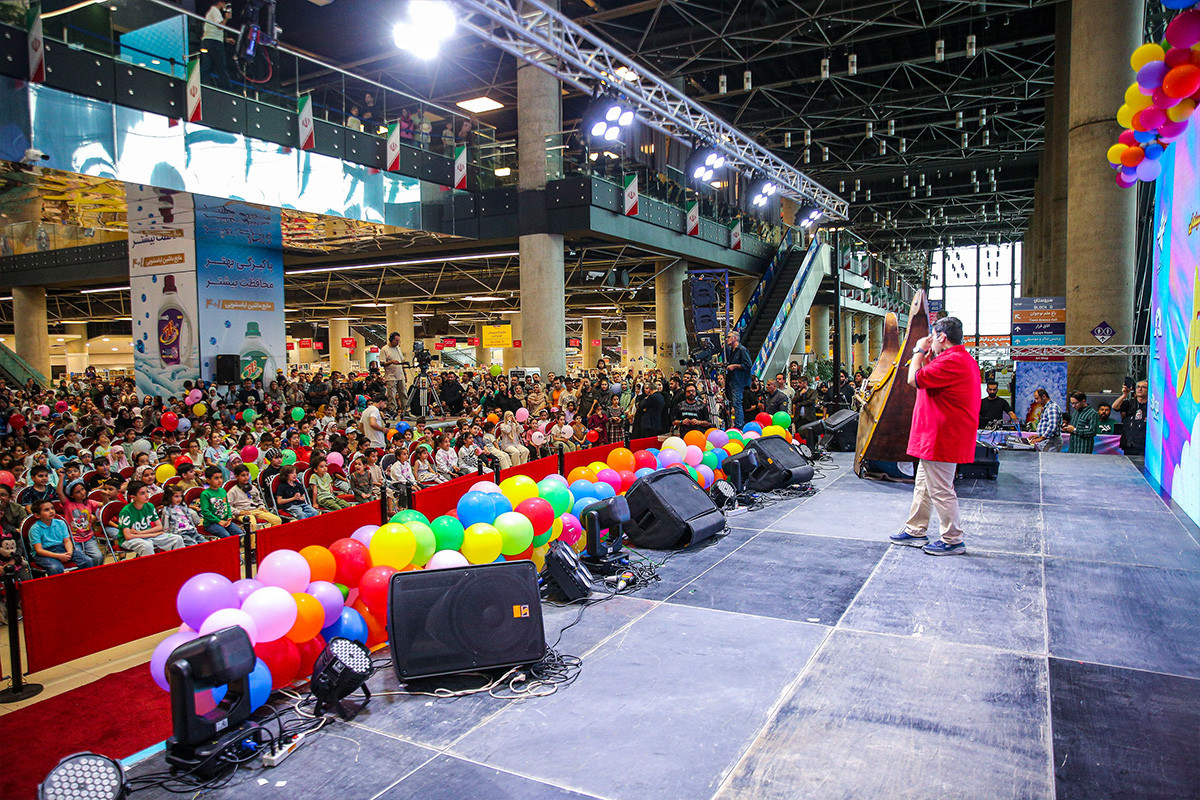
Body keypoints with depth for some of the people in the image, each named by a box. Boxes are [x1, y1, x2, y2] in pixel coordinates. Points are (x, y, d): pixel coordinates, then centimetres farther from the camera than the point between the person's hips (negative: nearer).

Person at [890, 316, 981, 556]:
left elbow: (914, 379, -20)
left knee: (940, 491, -1)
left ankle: (953, 540, 9)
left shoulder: (951, 361, -21)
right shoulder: (963, 359, 16)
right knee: (923, 486, 19)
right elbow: (929, 379, 22)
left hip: (941, 438, -12)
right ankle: (916, 531, 28)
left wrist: (919, 351, -7)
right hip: (934, 437, 12)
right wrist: (927, 356, 15)